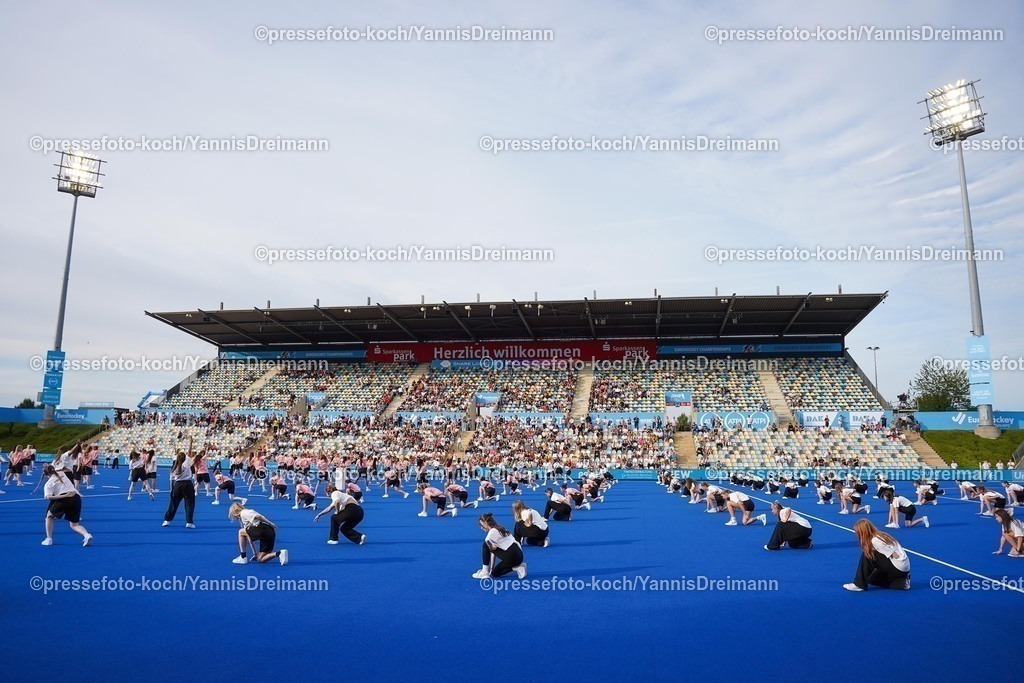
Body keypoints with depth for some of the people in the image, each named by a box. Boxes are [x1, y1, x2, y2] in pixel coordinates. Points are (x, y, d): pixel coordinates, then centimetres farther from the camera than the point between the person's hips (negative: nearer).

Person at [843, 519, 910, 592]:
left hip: (899, 568, -10)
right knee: (871, 577, 18)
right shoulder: (880, 536, 11)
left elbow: (895, 556, -20)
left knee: (867, 555, -12)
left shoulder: (875, 540, -19)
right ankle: (901, 582, 8)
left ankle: (859, 584, -8)